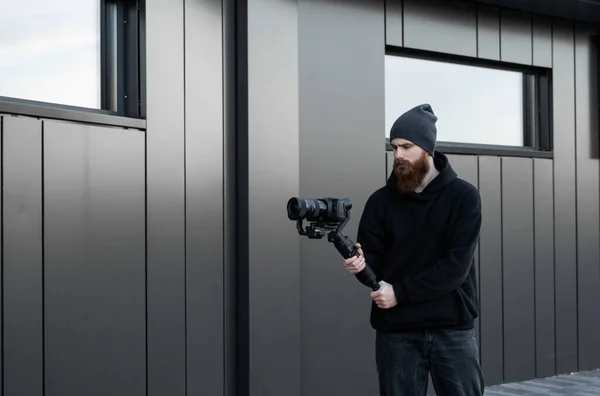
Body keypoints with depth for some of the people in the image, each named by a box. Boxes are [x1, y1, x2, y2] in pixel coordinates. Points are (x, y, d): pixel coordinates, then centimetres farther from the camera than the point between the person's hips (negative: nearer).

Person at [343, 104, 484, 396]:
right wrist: (361, 263, -20)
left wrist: (399, 292, -17)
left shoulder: (463, 196, -2)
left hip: (452, 329, -1)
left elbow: (456, 265, -11)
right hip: (396, 331, 2)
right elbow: (374, 258, 4)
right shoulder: (381, 201, 5)